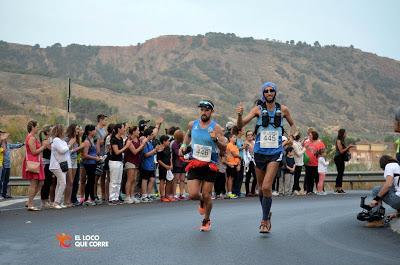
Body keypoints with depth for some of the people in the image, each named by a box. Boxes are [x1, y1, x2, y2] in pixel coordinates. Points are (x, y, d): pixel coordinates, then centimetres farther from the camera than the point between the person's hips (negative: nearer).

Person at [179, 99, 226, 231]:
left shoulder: (216, 127, -8)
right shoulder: (192, 124, 2)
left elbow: (224, 149, -11)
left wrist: (216, 139, -28)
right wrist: (184, 145, 12)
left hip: (210, 165, -2)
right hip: (194, 163, 2)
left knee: (207, 196, 1)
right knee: (193, 194, -10)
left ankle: (206, 220, 25)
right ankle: (202, 201, 28)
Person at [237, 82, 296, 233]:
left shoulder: (283, 109, 4)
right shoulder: (258, 109, 0)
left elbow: (292, 125, 21)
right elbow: (241, 125, -7)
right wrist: (239, 115, -28)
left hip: (275, 153, -1)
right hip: (260, 152, 1)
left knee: (266, 187, -14)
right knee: (261, 188, 12)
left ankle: (265, 221, -4)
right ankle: (266, 214, 34)